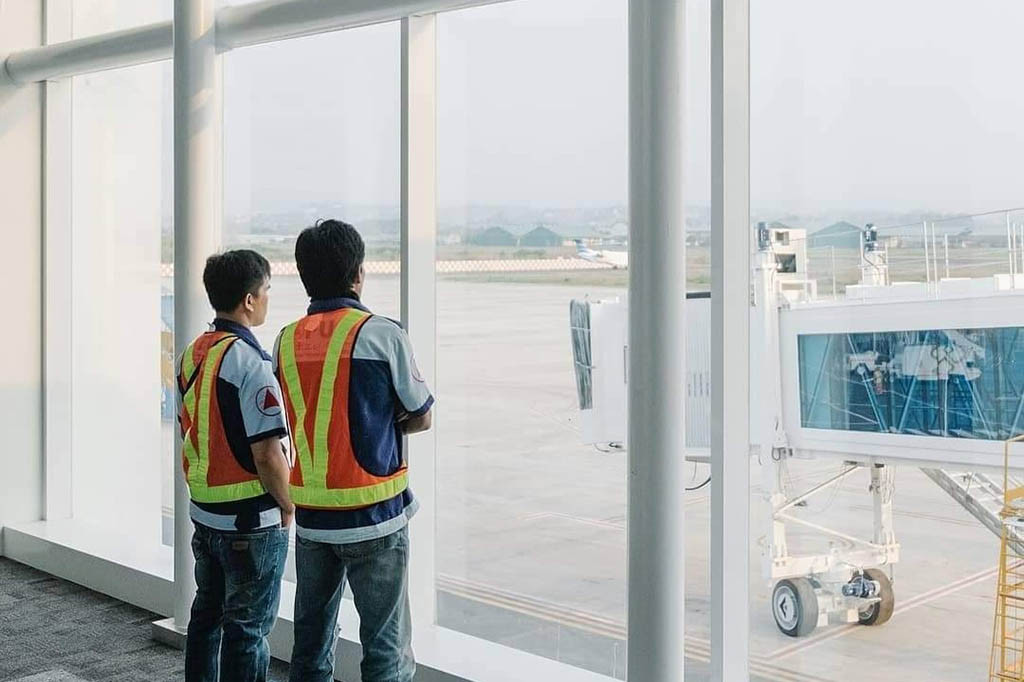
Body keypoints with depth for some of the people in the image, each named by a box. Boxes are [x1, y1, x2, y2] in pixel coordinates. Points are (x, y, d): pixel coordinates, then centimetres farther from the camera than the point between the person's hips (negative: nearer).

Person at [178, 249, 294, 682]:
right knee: (247, 628, 3)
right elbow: (268, 455, -23)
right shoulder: (250, 362, -21)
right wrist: (287, 506, -8)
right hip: (251, 521, -8)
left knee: (207, 613, 21)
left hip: (203, 512, 8)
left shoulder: (192, 354, 5)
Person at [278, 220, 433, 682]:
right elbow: (421, 418, -1)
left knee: (311, 643, 16)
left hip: (310, 517, 5)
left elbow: (290, 421, 11)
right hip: (373, 519, -5)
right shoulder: (382, 335, -10)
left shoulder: (287, 340, 4)